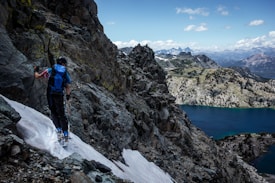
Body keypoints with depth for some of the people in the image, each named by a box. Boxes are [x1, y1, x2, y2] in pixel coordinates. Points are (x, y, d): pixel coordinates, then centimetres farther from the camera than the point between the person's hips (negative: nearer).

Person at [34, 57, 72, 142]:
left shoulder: (50, 70, 1)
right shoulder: (66, 73, 3)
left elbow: (37, 76, 7)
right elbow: (68, 87, 0)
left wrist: (36, 71, 26)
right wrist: (68, 95, 12)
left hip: (50, 94, 0)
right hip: (60, 95, 0)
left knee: (54, 112, 15)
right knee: (61, 114, 8)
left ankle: (58, 129, -1)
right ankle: (65, 134, 6)